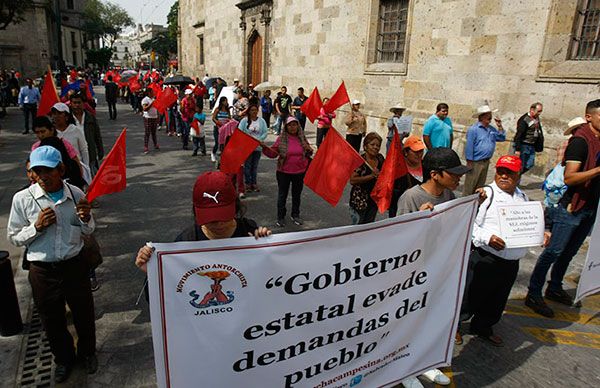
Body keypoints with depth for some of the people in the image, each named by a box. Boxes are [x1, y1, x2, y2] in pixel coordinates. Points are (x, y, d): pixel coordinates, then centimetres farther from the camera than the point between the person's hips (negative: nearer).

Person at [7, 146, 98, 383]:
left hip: (74, 265, 1)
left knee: (84, 314, 18)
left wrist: (86, 218, -17)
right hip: (42, 271, 0)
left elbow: (88, 232, 4)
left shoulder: (76, 194, -9)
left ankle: (88, 352, 46)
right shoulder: (22, 199, -13)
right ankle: (64, 359, 45)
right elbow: (14, 238, -2)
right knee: (52, 321, 19)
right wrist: (37, 226, -19)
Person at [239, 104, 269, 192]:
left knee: (255, 166, 11)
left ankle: (254, 183, 20)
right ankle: (248, 183, 11)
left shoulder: (261, 121, 5)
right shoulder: (244, 120, -1)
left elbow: (265, 132, -1)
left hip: (258, 146, 2)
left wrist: (259, 140, -14)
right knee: (247, 165, 1)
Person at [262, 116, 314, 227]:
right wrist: (265, 147, -20)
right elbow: (273, 153, -4)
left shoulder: (302, 138, 2)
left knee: (297, 195, 16)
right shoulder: (281, 139, -6)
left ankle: (295, 215, 33)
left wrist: (309, 151, -10)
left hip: (299, 172, 2)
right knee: (282, 195, 8)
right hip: (284, 172, -2)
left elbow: (308, 154, 12)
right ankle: (280, 217, 22)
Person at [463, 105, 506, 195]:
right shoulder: (473, 129, -13)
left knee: (480, 185, 17)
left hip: (486, 162, 8)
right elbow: (469, 146, -15)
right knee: (470, 185, -2)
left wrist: (500, 127, 2)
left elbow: (502, 138, 16)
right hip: (476, 163, -8)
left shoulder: (491, 129, 10)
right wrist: (469, 162, -16)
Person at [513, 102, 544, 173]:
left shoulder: (537, 119, 11)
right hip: (523, 145, -8)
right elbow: (519, 135, -19)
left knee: (529, 166, 8)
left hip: (532, 146, 8)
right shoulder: (524, 120, -16)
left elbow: (539, 133, 23)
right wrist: (517, 149, -23)